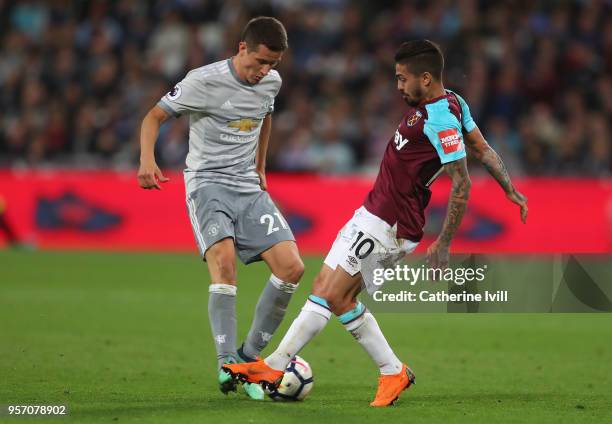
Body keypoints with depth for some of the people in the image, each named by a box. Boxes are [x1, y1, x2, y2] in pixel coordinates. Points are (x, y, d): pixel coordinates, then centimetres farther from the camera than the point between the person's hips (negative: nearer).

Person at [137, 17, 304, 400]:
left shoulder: (272, 82, 6)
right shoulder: (204, 81, -12)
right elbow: (154, 117, -8)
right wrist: (147, 160, -25)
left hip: (249, 188, 6)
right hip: (208, 184, -6)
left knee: (292, 267, -10)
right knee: (224, 257, -32)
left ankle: (249, 357, 4)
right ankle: (227, 364, -30)